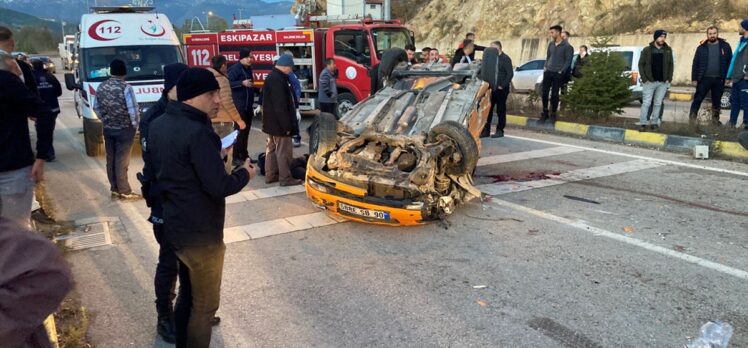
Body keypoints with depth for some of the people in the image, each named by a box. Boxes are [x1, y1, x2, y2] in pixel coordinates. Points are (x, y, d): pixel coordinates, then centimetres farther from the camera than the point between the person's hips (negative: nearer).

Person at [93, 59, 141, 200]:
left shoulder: (101, 87, 4)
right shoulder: (126, 88, -17)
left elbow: (96, 107, 12)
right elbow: (133, 109, -17)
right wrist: (135, 125, -1)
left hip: (108, 129, 6)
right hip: (124, 129, -6)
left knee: (111, 159, 13)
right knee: (122, 160, -1)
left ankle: (114, 189, 20)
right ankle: (124, 192, 6)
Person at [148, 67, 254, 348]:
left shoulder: (158, 125, 5)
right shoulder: (198, 132, -25)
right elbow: (219, 187, -27)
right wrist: (244, 174, -7)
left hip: (175, 226, 9)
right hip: (200, 233, -9)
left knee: (187, 294, 25)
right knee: (204, 304, 8)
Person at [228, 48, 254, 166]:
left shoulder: (248, 69, 16)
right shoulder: (235, 69, -10)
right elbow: (228, 83, -21)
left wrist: (253, 87, 12)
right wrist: (242, 83, -26)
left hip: (248, 106, 8)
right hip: (239, 106, -8)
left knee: (246, 131, 13)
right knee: (239, 131, -7)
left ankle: (244, 155, 22)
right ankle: (235, 157, -2)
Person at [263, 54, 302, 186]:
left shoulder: (271, 77, 12)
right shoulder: (278, 80, -22)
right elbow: (280, 106, -25)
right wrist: (286, 125, -21)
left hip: (271, 121, 11)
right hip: (278, 122, -11)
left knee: (272, 148, 16)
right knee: (283, 151, -3)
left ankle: (270, 175, 24)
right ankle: (285, 178, 3)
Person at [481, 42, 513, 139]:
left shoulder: (505, 58, -7)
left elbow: (510, 74, -12)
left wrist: (502, 85, -14)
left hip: (501, 89, -6)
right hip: (491, 88, 6)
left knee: (501, 110, 2)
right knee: (488, 109, 5)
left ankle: (500, 130, 10)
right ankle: (486, 130, 11)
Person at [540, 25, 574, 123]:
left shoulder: (566, 46, -6)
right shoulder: (551, 44, 10)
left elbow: (568, 61, -5)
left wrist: (561, 71, -11)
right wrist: (545, 67, 5)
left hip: (558, 74, -5)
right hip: (548, 72, 5)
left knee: (554, 94, -1)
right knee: (544, 93, 2)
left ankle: (553, 114, 11)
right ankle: (545, 113, 13)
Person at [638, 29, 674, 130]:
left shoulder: (668, 50, 8)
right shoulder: (647, 50, 0)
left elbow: (671, 65, 10)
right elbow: (641, 64, 0)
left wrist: (669, 79, 0)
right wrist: (644, 79, -9)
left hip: (663, 82, 3)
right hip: (649, 82, -3)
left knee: (658, 103, 6)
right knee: (646, 103, -4)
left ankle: (654, 122, 13)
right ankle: (642, 123, 0)